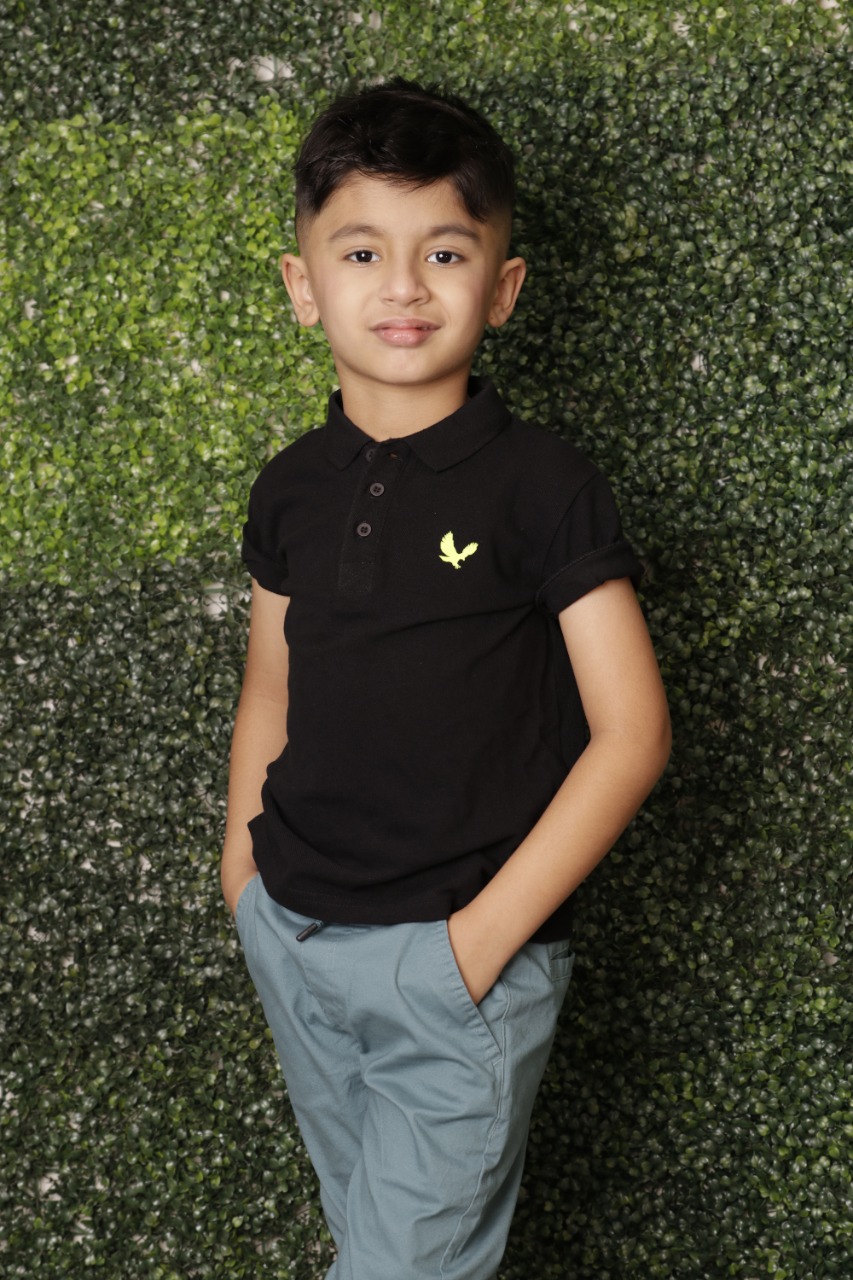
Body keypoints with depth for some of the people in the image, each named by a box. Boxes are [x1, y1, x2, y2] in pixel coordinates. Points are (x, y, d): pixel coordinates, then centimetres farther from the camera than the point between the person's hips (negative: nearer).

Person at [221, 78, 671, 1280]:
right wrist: (246, 869, 8)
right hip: (294, 941, 5)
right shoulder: (294, 488, 3)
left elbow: (632, 733, -13)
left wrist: (487, 932, -15)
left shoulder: (542, 486, -12)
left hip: (458, 963, -5)